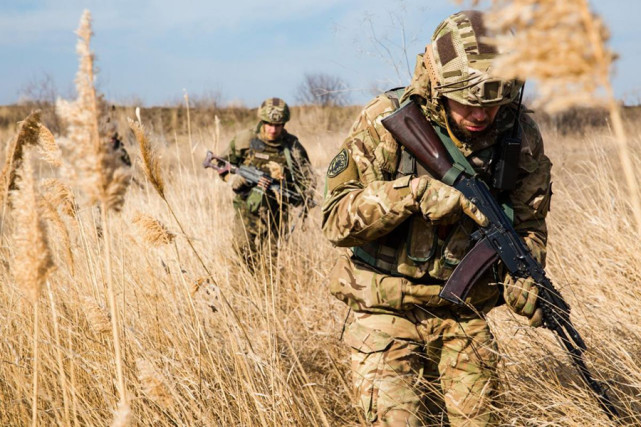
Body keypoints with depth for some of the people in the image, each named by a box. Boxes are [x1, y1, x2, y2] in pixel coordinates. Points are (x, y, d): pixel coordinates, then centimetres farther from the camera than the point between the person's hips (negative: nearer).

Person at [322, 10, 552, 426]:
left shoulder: (521, 137, -6)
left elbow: (528, 226, 7)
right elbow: (336, 220, -18)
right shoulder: (386, 123, -16)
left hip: (465, 315, 3)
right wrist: (414, 192, -30)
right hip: (387, 310, -3)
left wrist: (522, 277, -13)